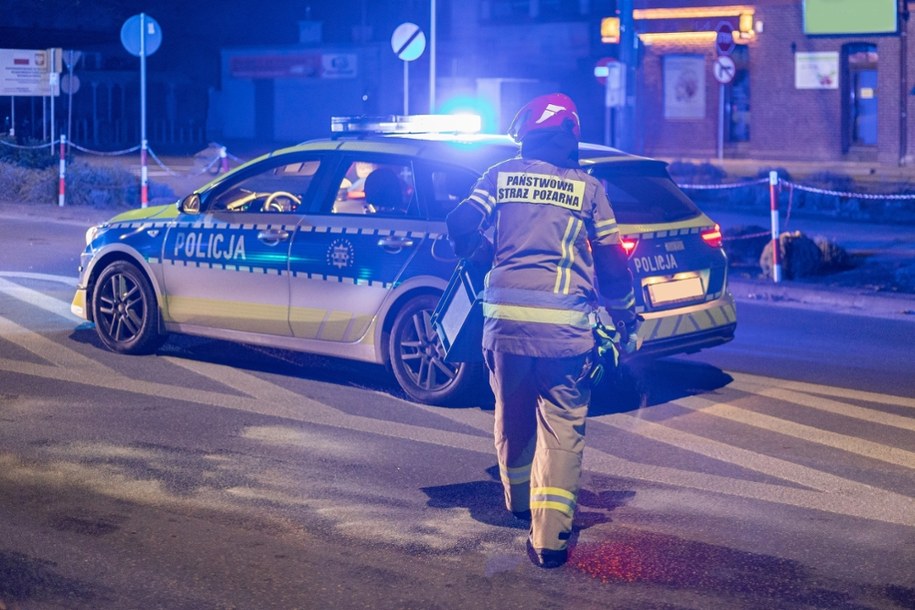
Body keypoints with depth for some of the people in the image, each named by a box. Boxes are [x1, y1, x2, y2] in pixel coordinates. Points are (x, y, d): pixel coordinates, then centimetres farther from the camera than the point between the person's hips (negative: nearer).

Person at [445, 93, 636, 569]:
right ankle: (550, 533, -8)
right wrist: (624, 315, 21)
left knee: (512, 416, 21)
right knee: (562, 427, 2)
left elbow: (461, 227, 0)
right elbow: (610, 261, 6)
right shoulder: (587, 187, 5)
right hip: (564, 328, -2)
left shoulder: (502, 175, 8)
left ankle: (519, 501, 42)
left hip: (505, 318, 2)